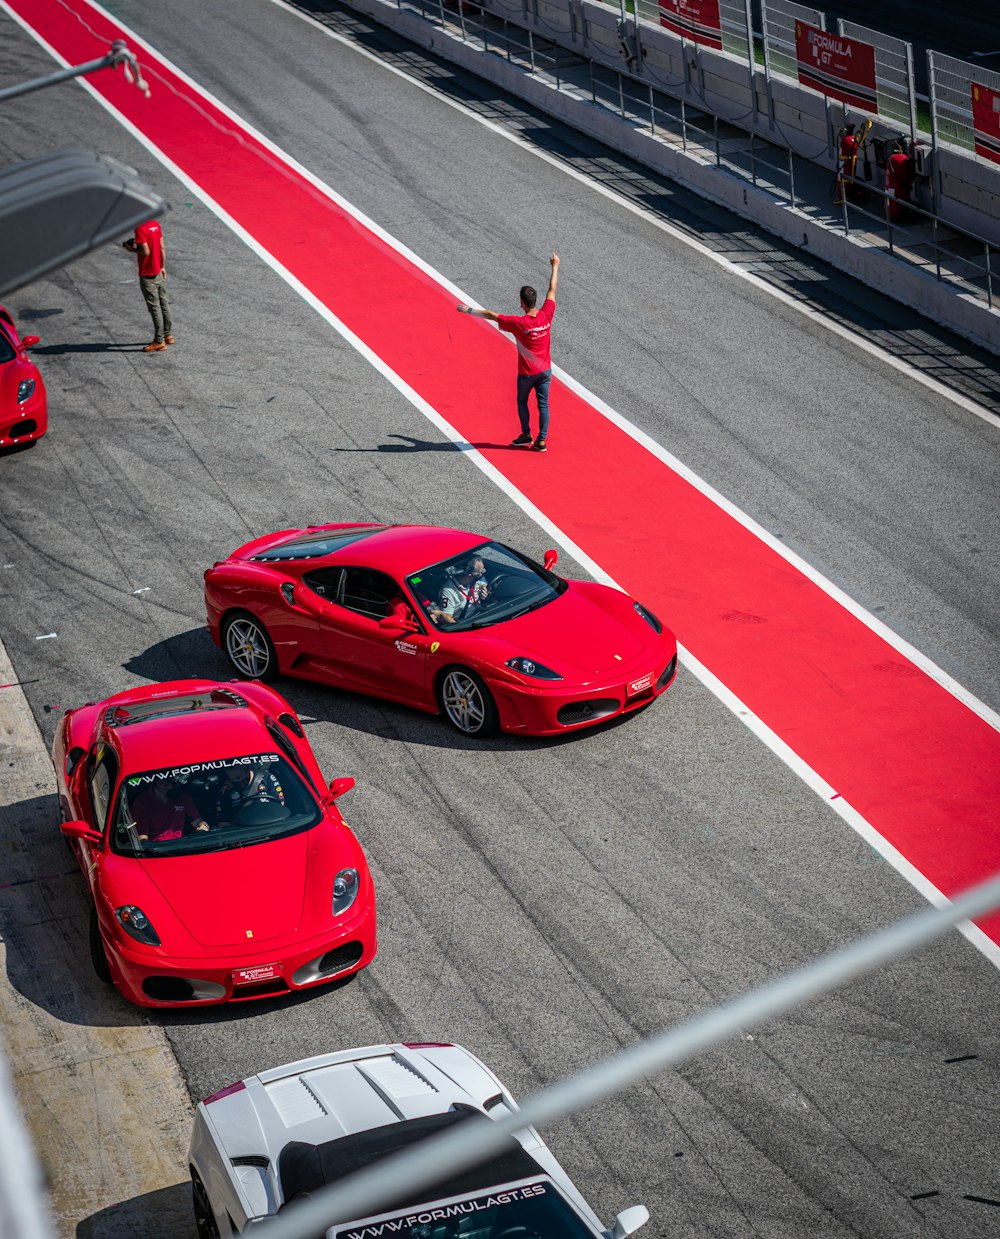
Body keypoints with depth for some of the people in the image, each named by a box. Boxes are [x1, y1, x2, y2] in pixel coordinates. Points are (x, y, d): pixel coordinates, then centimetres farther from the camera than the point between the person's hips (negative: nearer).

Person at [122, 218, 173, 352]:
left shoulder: (140, 230, -20)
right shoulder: (155, 224, 4)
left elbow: (145, 252, -24)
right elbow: (162, 248, 6)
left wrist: (132, 249, -7)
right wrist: (163, 267, 12)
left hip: (147, 275, -8)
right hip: (159, 272, 8)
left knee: (154, 307, -2)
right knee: (163, 303, 16)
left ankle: (159, 341, 2)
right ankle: (168, 335, 27)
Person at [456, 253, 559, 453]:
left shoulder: (518, 323, -25)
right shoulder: (546, 316, -15)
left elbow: (491, 315, -16)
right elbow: (552, 290, -1)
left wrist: (469, 310, -5)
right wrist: (555, 267, 11)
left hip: (527, 372, -3)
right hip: (545, 370, 3)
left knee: (522, 401, 20)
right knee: (543, 404, 8)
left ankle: (526, 435, 24)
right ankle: (541, 441, 8)